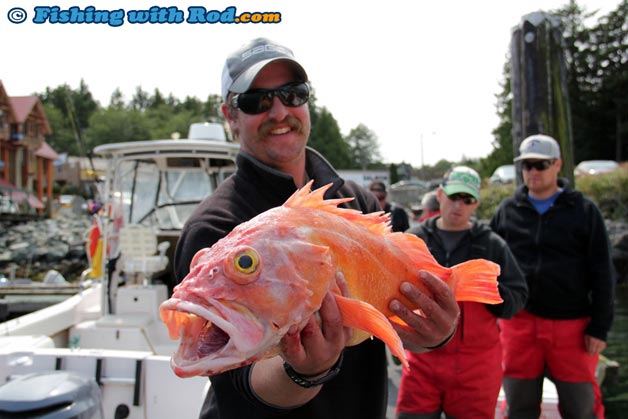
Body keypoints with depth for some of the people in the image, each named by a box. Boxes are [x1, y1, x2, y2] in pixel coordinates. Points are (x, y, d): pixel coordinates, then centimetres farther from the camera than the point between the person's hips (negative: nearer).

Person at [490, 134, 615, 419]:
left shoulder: (584, 211, 2)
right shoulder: (507, 210, 7)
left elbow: (602, 275, 0)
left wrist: (600, 327, -4)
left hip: (571, 325, -1)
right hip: (519, 324, 2)